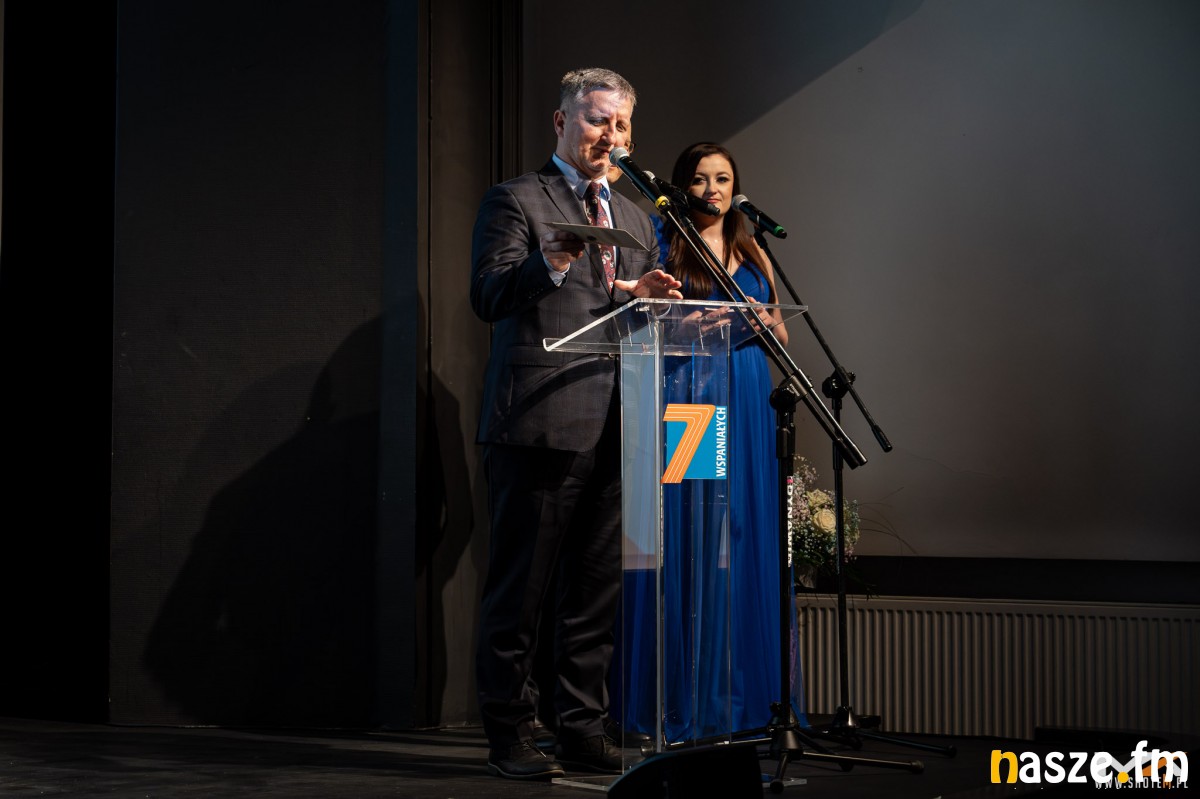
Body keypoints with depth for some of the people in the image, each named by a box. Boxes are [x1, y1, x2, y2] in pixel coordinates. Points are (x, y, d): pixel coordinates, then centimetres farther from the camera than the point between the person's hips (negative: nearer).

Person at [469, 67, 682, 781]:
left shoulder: (636, 219, 22)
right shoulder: (516, 200, 2)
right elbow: (489, 296, -10)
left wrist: (649, 297, 1)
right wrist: (551, 265, -27)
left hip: (617, 427, 6)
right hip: (541, 422, -6)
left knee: (598, 587, 9)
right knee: (522, 586, -2)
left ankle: (584, 729, 18)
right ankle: (510, 735, 5)